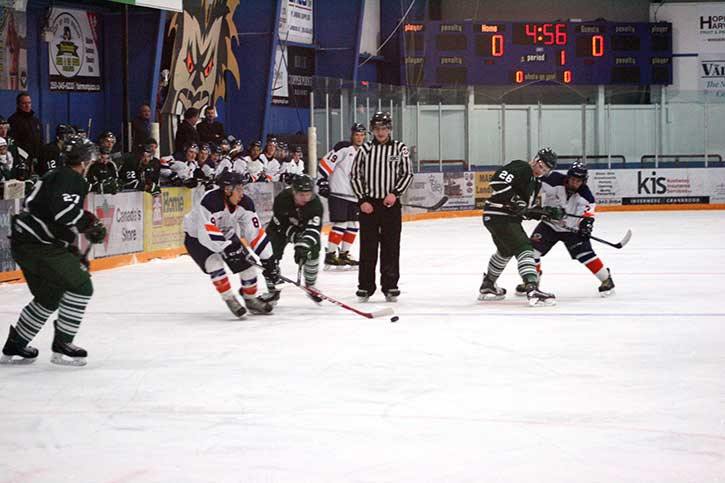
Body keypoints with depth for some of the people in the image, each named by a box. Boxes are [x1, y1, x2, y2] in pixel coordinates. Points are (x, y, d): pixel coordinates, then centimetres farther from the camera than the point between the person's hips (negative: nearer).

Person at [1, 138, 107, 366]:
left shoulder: (57, 175, 21)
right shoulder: (72, 179, -11)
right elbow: (62, 210, -29)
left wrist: (73, 252, 25)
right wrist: (90, 223, -15)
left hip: (24, 241, 10)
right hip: (38, 244, -10)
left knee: (49, 296, 20)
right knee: (81, 285, -7)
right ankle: (62, 347, -3)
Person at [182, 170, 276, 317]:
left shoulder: (245, 203, -16)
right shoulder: (210, 201, -36)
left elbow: (255, 232, -12)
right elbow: (207, 233, -41)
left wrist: (267, 258, -14)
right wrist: (227, 248, -44)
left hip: (226, 235, 6)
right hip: (197, 238, -6)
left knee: (247, 263, -4)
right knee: (215, 263, -29)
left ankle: (251, 300, 15)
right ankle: (230, 300, -15)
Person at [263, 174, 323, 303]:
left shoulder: (316, 203, -31)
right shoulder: (282, 199, -33)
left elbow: (313, 229, -39)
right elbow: (281, 224, -24)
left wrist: (304, 246, -53)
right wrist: (296, 238, -32)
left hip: (303, 228, 1)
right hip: (280, 227, -1)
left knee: (312, 252, -18)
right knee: (271, 255, -17)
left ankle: (310, 286, 5)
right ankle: (272, 289, 1)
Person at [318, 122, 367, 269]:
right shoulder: (343, 148, -10)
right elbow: (325, 163, -14)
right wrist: (322, 181, -18)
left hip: (354, 196, 8)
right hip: (338, 193, -8)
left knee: (353, 226, 9)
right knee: (340, 224, -11)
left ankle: (343, 254, 20)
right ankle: (330, 255, -6)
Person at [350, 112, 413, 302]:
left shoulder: (399, 148, 2)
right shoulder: (365, 149, 2)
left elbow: (407, 174, 3)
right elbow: (355, 175, 4)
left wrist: (395, 193, -10)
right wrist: (362, 200, -4)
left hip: (391, 203, 0)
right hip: (369, 204, 0)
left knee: (391, 247, 3)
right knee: (368, 247, 3)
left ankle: (390, 286, 10)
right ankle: (365, 287, 10)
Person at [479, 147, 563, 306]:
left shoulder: (536, 182, 16)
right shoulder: (520, 168, -13)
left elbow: (527, 211, 16)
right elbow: (497, 180, -28)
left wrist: (547, 212, 2)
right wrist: (513, 199, -28)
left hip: (510, 218, 11)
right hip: (498, 215, -11)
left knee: (505, 251, 31)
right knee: (524, 249, -19)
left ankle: (487, 287, 49)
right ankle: (532, 290, -31)